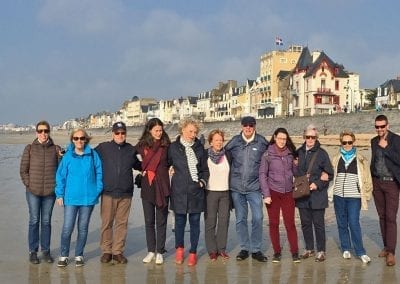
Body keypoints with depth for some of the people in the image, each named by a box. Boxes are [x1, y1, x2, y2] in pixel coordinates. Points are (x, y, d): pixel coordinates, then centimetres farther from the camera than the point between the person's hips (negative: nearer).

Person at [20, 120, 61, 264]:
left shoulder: (56, 149, 2)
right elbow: (23, 170, 3)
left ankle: (46, 251, 18)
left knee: (46, 221, 8)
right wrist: (29, 185, -3)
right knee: (34, 221, 3)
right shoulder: (29, 148, 0)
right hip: (33, 192, -1)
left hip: (50, 192, 1)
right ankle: (33, 251, 13)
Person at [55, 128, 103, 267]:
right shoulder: (67, 156, -2)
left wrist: (98, 190, -2)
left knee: (83, 228, 10)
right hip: (71, 198, -1)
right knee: (67, 228, -3)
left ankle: (79, 255, 23)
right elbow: (60, 176, 2)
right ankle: (64, 255, 13)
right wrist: (59, 194, -1)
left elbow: (99, 173, 4)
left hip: (88, 197, 1)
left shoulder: (93, 155, 0)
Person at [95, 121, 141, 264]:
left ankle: (118, 251, 15)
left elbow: (138, 165, 27)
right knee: (106, 223, 3)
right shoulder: (103, 148, 2)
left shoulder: (131, 150, 11)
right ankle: (106, 251, 15)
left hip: (125, 194, 2)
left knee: (122, 223, 5)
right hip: (108, 193, -2)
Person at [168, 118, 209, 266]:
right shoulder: (173, 147, 2)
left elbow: (205, 169, 14)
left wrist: (203, 180, 2)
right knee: (180, 221, 8)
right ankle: (179, 248, 28)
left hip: (196, 191, 1)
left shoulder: (199, 147, 7)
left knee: (195, 222, 5)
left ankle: (193, 252, 16)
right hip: (179, 191, -1)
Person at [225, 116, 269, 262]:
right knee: (240, 219, 8)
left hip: (254, 187, -1)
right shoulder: (234, 141, 2)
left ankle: (256, 250, 9)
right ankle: (244, 248, 20)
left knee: (257, 218, -5)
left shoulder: (262, 142, 0)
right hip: (236, 187, 1)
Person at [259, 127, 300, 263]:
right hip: (273, 192, -1)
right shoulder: (267, 155, -2)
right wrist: (266, 194, -8)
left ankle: (295, 252, 8)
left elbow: (295, 171, 16)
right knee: (274, 224, 4)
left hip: (288, 193, 1)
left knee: (290, 224, -1)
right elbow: (262, 175, -3)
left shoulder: (290, 153, 6)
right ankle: (277, 252, 15)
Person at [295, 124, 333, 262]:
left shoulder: (321, 153, -5)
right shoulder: (299, 152, 6)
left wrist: (318, 184, -13)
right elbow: (295, 171, 16)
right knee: (305, 223, 11)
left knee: (318, 224, 1)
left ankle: (321, 251, 13)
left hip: (318, 195, -4)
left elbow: (330, 174, -2)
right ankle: (309, 249, 25)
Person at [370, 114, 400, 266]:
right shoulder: (374, 141, 10)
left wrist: (386, 147, -17)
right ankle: (386, 246, 19)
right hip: (377, 182, 5)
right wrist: (371, 180, 13)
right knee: (382, 216, 10)